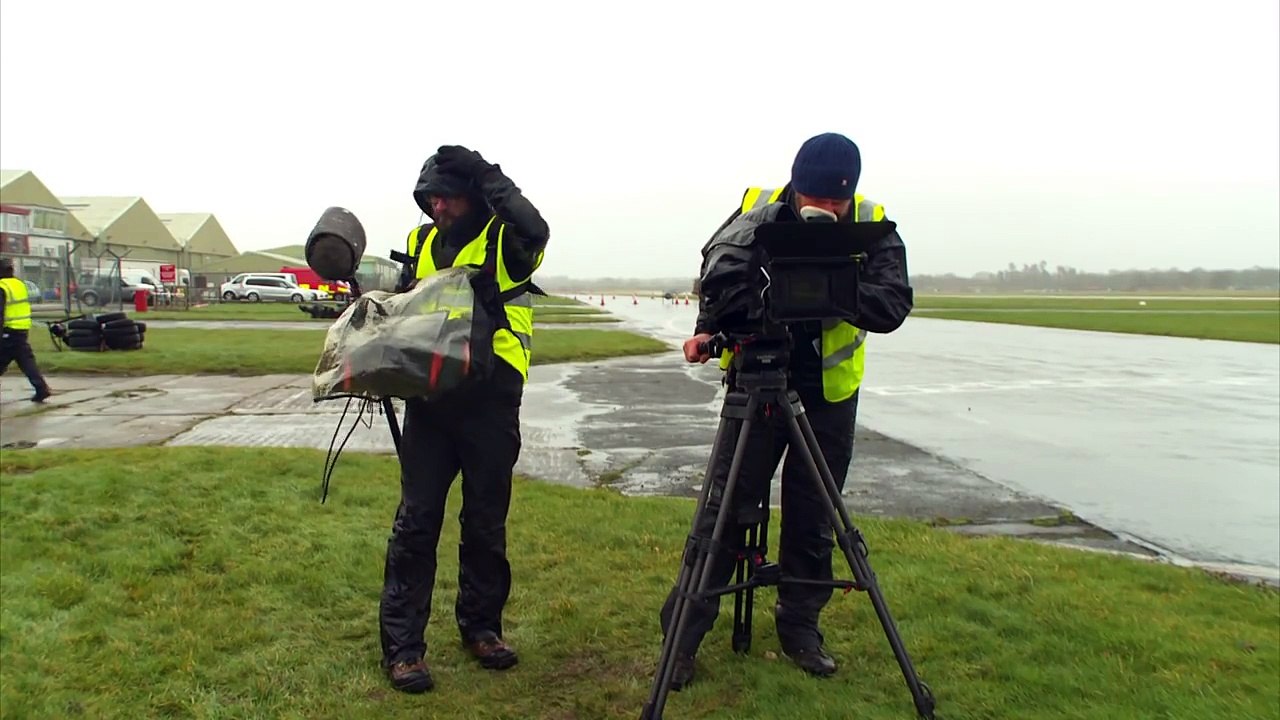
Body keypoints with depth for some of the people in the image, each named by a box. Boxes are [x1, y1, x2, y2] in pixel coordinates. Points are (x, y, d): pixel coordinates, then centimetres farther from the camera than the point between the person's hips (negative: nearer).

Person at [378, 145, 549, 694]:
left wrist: (488, 176, -19)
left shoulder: (504, 240, -1)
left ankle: (481, 626, 26)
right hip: (428, 397, 3)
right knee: (416, 520, 2)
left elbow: (535, 229, -24)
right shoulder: (420, 243, 13)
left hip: (490, 401, -3)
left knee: (486, 521, 9)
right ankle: (401, 645, 10)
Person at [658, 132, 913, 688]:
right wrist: (709, 329, -12)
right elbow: (717, 269, 5)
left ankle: (799, 626, 26)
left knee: (812, 515, 9)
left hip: (830, 391, 1)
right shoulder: (756, 209, -9)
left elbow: (894, 304, -22)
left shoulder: (873, 227, -11)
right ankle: (684, 632, 9)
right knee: (725, 504, -1)